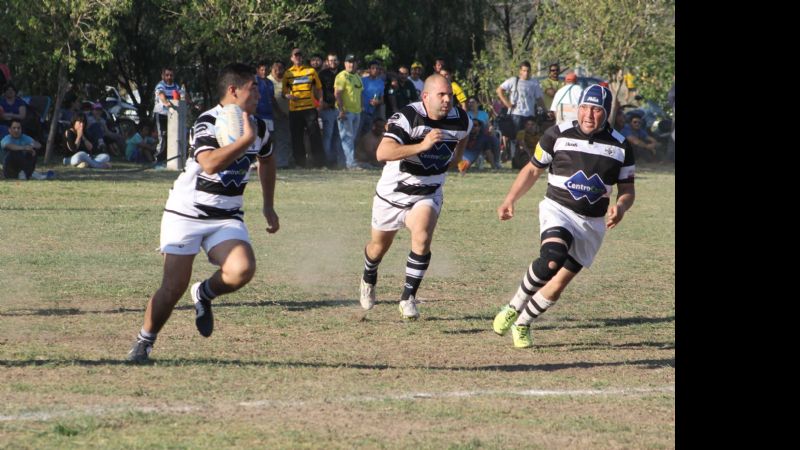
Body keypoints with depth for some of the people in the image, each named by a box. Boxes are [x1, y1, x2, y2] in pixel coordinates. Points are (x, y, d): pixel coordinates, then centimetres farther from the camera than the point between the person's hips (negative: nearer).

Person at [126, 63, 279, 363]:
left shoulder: (258, 128, 4)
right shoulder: (207, 123, -17)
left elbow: (267, 160, 27)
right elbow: (210, 163, -36)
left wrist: (269, 205, 24)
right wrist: (246, 139, -32)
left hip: (227, 217, 5)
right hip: (186, 214, -5)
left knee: (241, 270, -22)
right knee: (174, 287, -6)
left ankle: (204, 295, 9)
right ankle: (144, 341, 16)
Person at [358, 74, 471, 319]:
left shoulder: (461, 120, -9)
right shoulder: (407, 117, -27)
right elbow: (383, 153, -41)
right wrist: (422, 145, -49)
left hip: (427, 195, 2)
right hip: (393, 193, -2)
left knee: (422, 238, -26)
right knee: (379, 246, 18)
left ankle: (408, 297, -13)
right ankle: (368, 279, 52)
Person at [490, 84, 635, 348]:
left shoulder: (620, 146, 2)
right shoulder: (558, 135, -2)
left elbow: (627, 189, 9)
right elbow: (533, 170, 10)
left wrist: (620, 207, -14)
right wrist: (510, 200, 0)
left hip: (593, 223, 2)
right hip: (558, 210, -2)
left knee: (558, 285, 0)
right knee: (551, 261, -31)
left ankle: (522, 324, 22)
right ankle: (514, 307, -10)